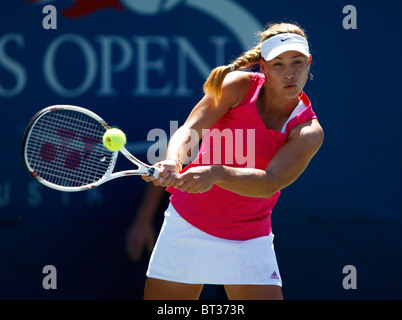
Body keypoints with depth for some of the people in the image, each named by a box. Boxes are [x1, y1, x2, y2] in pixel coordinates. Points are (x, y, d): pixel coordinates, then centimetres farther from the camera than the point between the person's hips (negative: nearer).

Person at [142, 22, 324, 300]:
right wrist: (172, 162, -39)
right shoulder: (239, 85, -8)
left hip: (249, 242, 0)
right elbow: (190, 130, -16)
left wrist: (215, 174, -42)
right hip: (187, 224, 0)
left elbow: (270, 184, -25)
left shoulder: (309, 131, -11)